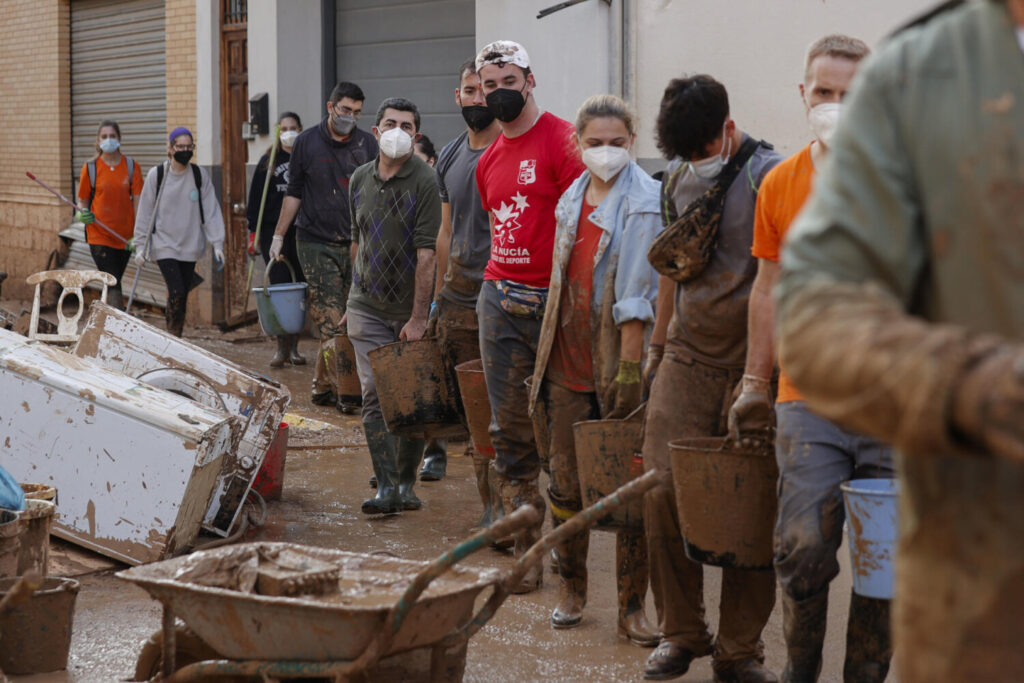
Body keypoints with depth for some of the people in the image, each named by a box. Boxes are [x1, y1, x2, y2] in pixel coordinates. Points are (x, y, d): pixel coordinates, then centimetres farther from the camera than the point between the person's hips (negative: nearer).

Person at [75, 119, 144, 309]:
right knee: (112, 284, -11)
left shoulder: (131, 166, 2)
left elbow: (137, 201, 0)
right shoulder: (90, 168, 0)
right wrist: (82, 215, -15)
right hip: (99, 235, -2)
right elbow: (82, 200, 8)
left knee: (113, 283, 14)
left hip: (125, 235, 2)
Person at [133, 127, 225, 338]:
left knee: (183, 295, 7)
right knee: (176, 292, -16)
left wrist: (217, 244, -5)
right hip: (164, 244, -3)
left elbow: (211, 211, 3)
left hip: (190, 246, 3)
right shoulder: (156, 175, -2)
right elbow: (145, 213, 2)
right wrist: (140, 246, -1)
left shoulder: (200, 176, 4)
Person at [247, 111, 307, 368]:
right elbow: (255, 199, 6)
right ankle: (282, 348, -4)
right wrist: (253, 233, 0)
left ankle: (294, 347, 13)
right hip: (273, 230, -1)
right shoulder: (268, 162, 6)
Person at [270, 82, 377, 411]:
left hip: (355, 244, 2)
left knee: (338, 322, 5)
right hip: (315, 243, -2)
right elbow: (294, 193, 10)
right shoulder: (307, 142, 3)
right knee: (331, 322, -10)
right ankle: (343, 389, -12)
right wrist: (278, 236, 9)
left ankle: (322, 386, 16)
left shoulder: (367, 144, 7)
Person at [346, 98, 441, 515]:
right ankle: (385, 486, -5)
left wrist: (418, 317, -18)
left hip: (410, 307, -3)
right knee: (375, 394, -6)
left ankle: (406, 483, 18)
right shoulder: (360, 179, 7)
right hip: (367, 306, 3)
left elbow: (426, 253, -15)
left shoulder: (424, 181, -10)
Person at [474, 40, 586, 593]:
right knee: (510, 432, 6)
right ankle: (526, 551, 13)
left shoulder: (562, 141, -6)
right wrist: (501, 286, 17)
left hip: (552, 300, -7)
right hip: (498, 299, 7)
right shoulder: (489, 161, 16)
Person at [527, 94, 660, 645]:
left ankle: (632, 606, 6)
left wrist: (631, 366, -19)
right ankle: (572, 589, 27)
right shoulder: (571, 199, 13)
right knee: (567, 480, 11)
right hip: (569, 363, 6)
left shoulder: (642, 203, -8)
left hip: (617, 363, -6)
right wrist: (543, 358, 16)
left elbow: (637, 295, -15)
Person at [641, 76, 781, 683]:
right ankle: (681, 633, 15)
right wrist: (657, 343, 23)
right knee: (663, 491, -2)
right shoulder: (679, 178, 10)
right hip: (687, 359, 5)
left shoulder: (770, 176, -9)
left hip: (750, 364, -4)